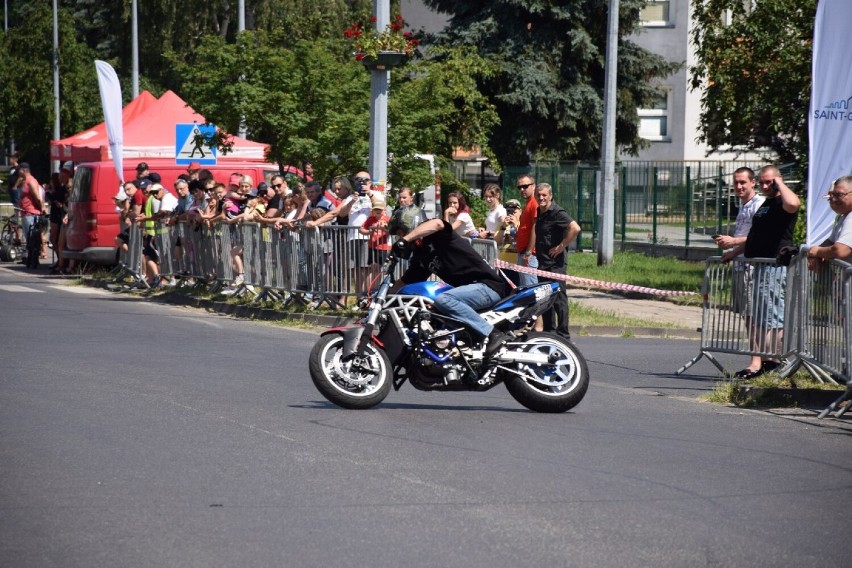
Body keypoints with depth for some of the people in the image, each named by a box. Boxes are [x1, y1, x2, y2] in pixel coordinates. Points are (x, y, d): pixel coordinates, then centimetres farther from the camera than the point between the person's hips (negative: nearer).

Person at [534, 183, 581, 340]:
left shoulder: (557, 213, -13)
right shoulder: (539, 213, 15)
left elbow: (575, 228, -27)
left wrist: (561, 246, -21)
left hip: (555, 262, -9)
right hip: (542, 261, 9)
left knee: (559, 298, -9)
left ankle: (563, 335, -7)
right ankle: (548, 331, 20)